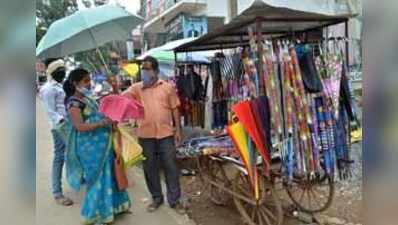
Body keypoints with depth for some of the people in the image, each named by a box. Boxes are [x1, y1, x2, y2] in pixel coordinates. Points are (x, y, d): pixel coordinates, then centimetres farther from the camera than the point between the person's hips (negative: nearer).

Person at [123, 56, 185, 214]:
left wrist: (178, 130, 1)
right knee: (150, 167, 12)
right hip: (145, 135, 1)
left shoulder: (167, 87, 2)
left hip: (165, 133, -1)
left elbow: (175, 109, 4)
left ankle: (174, 200, 21)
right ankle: (156, 198, 30)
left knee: (170, 166, 6)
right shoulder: (137, 87, 3)